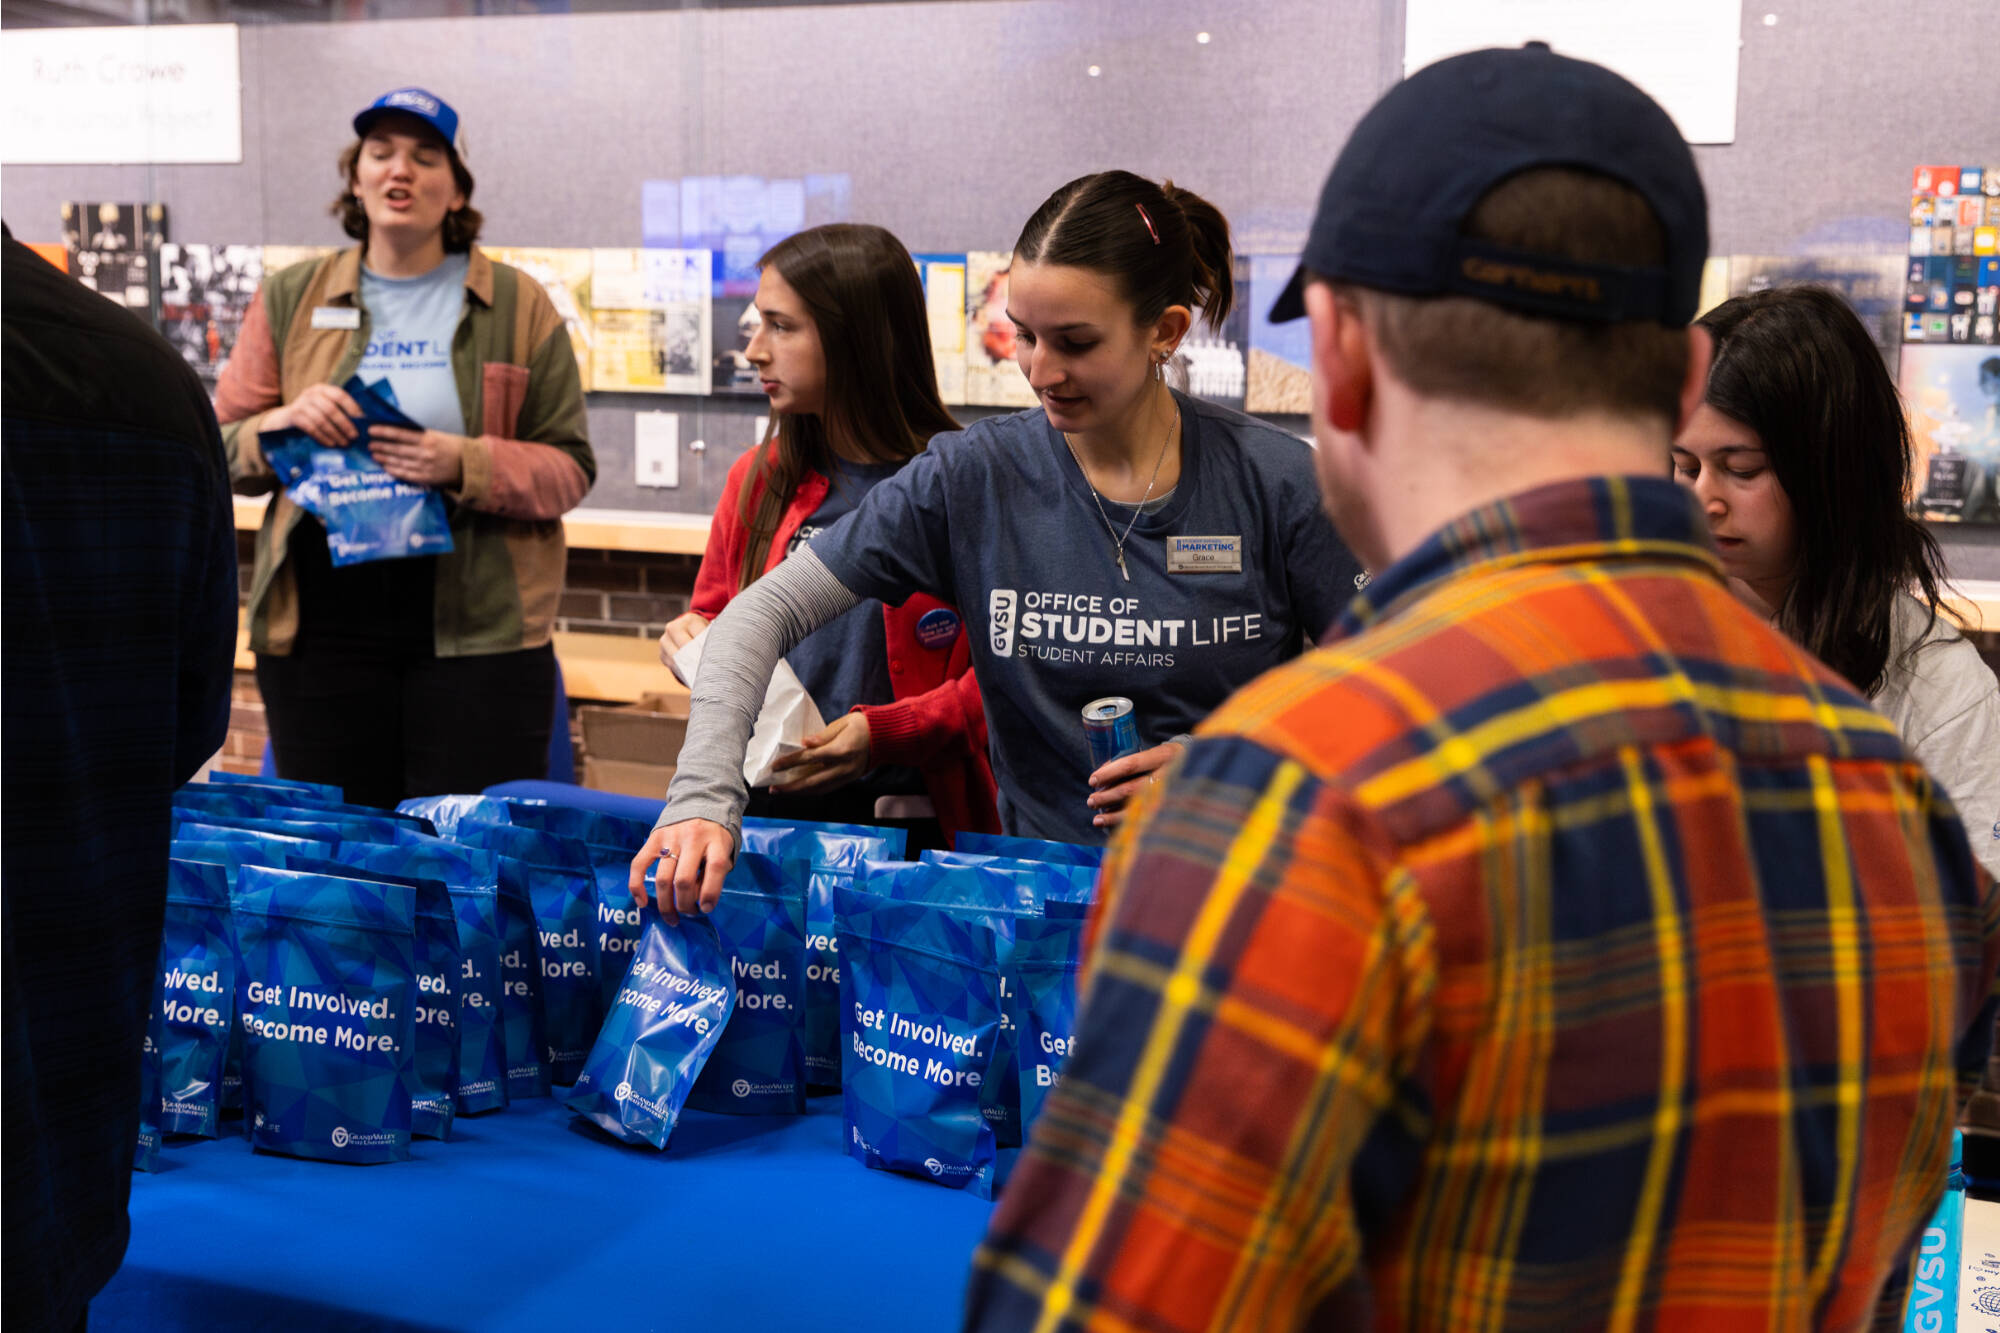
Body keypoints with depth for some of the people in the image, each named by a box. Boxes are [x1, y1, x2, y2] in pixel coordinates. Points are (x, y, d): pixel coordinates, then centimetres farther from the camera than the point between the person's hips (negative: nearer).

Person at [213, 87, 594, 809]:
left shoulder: (517, 305, 6)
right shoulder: (289, 299, 12)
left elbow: (570, 466, 2)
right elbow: (219, 447, 12)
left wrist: (466, 465, -16)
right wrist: (283, 425, -10)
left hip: (479, 631, -1)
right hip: (320, 626, 2)